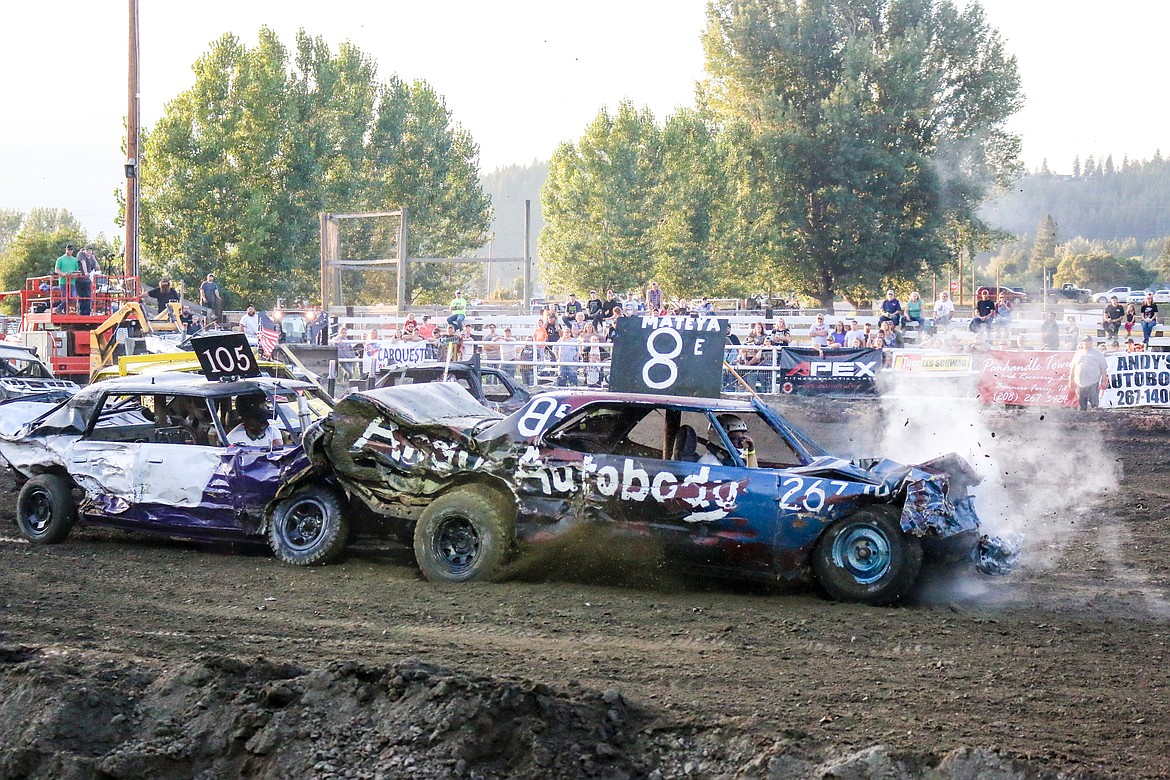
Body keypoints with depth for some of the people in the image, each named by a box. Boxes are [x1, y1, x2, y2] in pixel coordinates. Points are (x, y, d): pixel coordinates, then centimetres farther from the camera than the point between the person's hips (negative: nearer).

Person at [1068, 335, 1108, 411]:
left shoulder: (1097, 353, 6)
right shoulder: (1078, 353, 15)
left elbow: (1103, 369, 4)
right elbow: (1072, 368, 18)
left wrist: (1103, 381, -3)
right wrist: (1070, 381, 14)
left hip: (1093, 384, -3)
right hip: (1080, 384, 3)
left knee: (1094, 404, -9)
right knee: (1082, 404, 7)